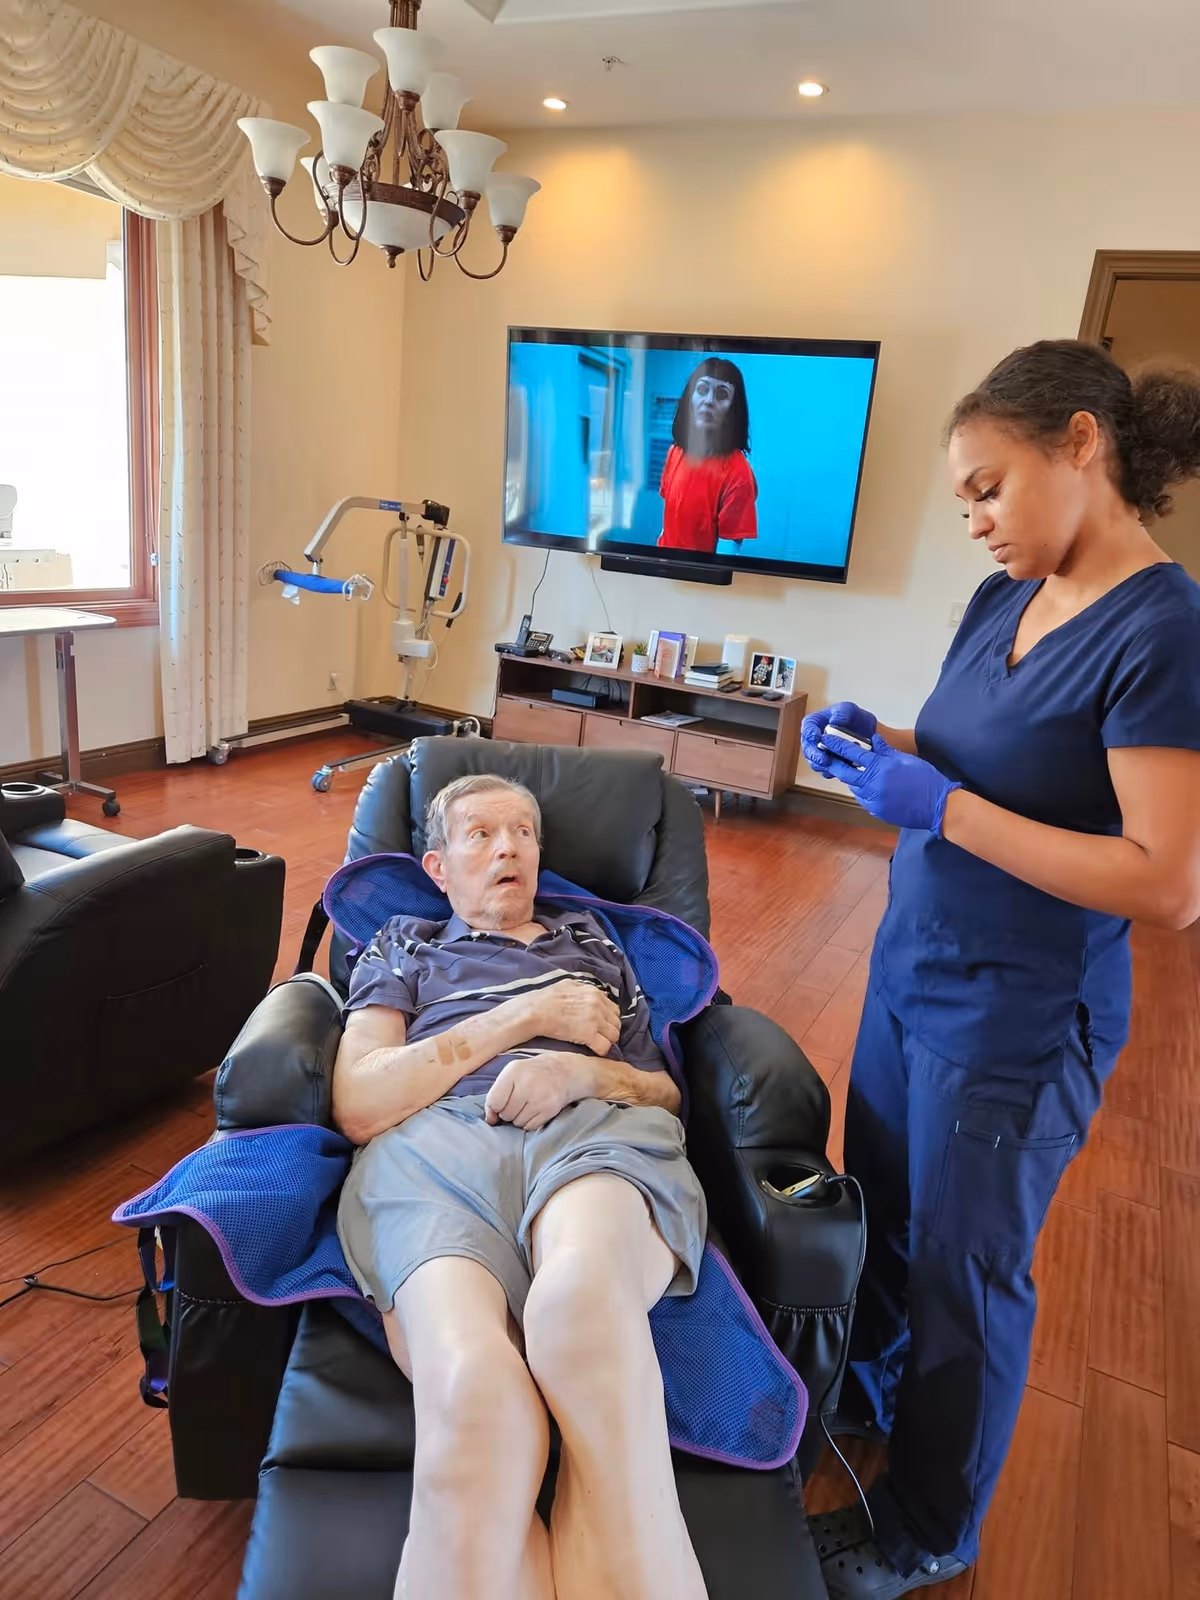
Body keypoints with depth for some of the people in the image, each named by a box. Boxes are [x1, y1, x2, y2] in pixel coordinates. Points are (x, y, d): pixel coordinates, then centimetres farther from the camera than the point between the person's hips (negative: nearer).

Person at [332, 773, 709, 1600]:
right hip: (435, 1144, 0)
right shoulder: (405, 946, 27)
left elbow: (667, 1092, 27)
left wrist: (585, 1070, 2)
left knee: (582, 1302, -41)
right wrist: (524, 1016, 4)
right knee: (474, 1395, -39)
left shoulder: (591, 939, 33)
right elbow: (358, 1107, 10)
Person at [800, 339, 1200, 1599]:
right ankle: (871, 1395, 53)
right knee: (879, 1211, 23)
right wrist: (877, 742, -5)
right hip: (910, 968, 7)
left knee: (963, 1267, 12)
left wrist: (940, 806, -26)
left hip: (1019, 1019, -7)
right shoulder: (1000, 599, 2)